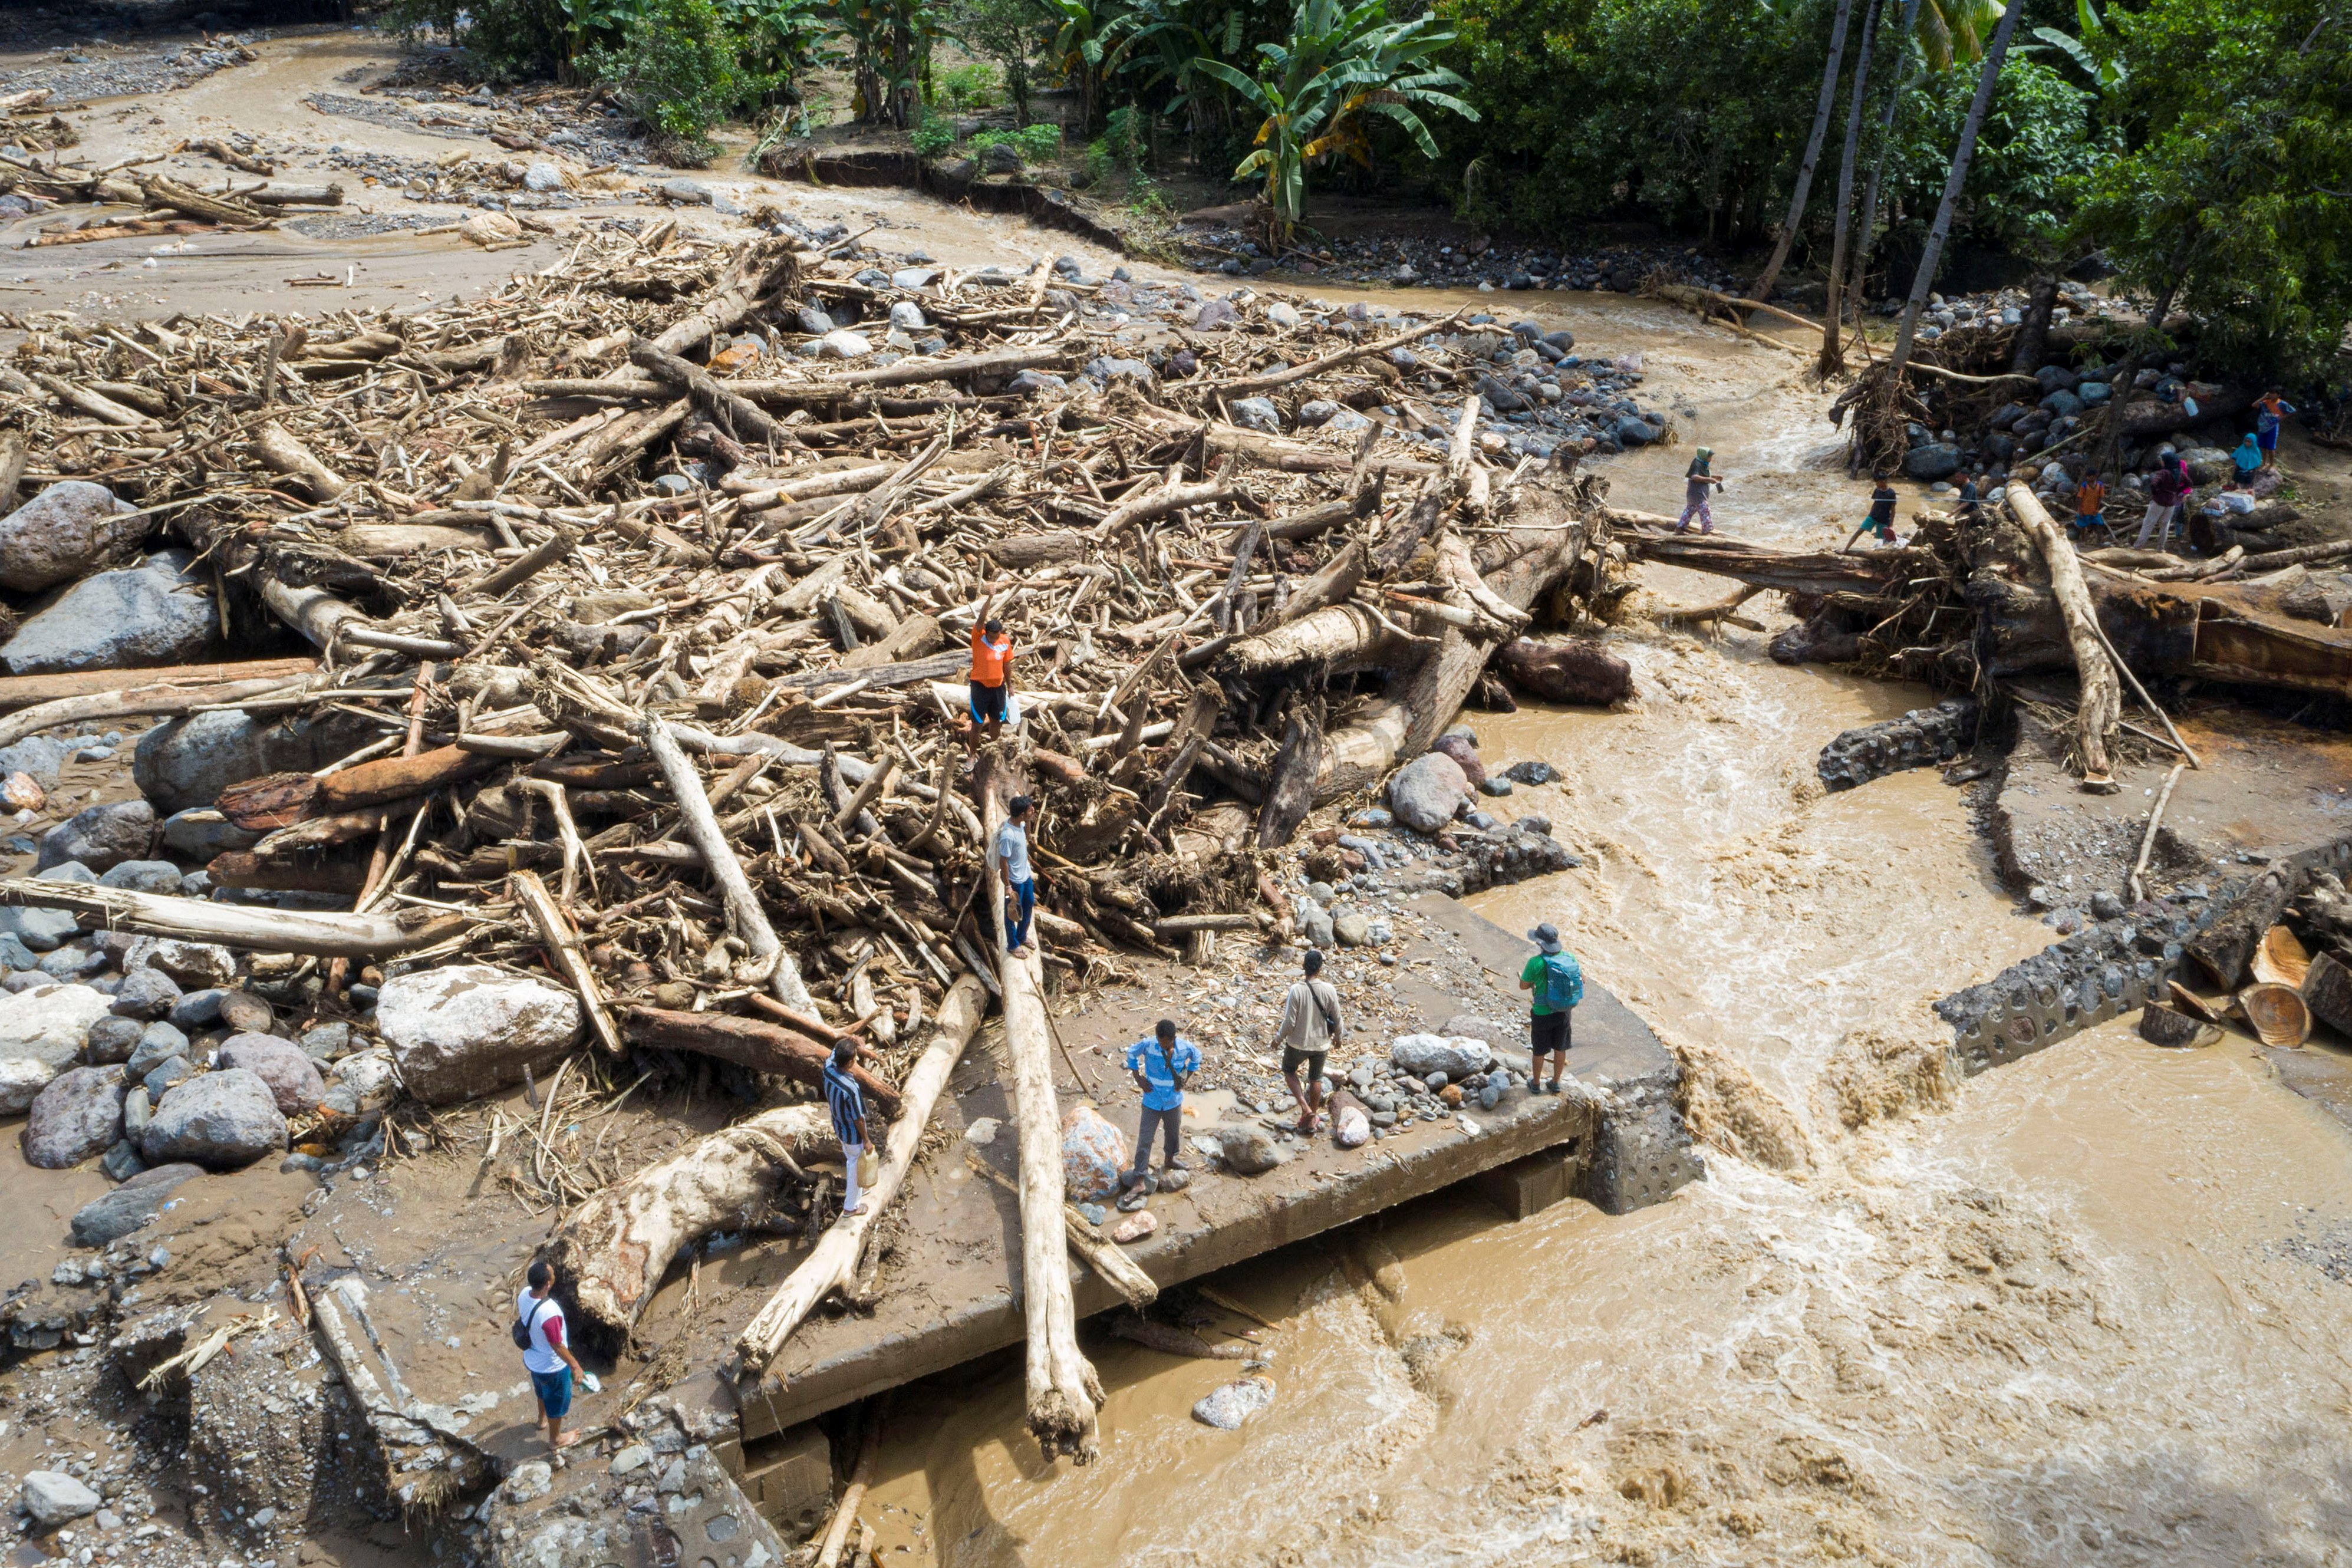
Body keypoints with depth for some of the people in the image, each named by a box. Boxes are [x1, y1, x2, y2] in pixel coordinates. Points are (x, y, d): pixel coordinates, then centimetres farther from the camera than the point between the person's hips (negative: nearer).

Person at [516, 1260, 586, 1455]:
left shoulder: (524, 1294, -21)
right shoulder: (549, 1313, -43)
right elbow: (557, 1346, -28)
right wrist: (574, 1365, -13)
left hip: (532, 1359, 7)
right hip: (552, 1367, -7)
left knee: (543, 1391, 36)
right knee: (557, 1401, 22)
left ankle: (543, 1419, 63)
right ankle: (555, 1439, 46)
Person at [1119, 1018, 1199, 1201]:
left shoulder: (1185, 1048, -18)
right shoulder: (1148, 1045, -23)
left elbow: (1197, 1057, 5)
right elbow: (1131, 1053, -3)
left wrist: (1187, 1078, -2)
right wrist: (1138, 1078, -6)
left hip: (1174, 1101, 2)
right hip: (1152, 1102, -2)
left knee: (1173, 1133, 24)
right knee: (1145, 1139, -1)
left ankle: (1170, 1160, 50)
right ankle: (1140, 1175, 7)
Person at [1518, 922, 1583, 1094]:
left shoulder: (1536, 963, -26)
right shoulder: (1570, 957, -11)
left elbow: (1523, 986, -11)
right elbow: (1582, 980, 3)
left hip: (1543, 1014, -4)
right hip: (1565, 1013, 4)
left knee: (1539, 1051, 16)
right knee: (1560, 1049, 21)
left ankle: (1536, 1084, 34)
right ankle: (1556, 1083, 36)